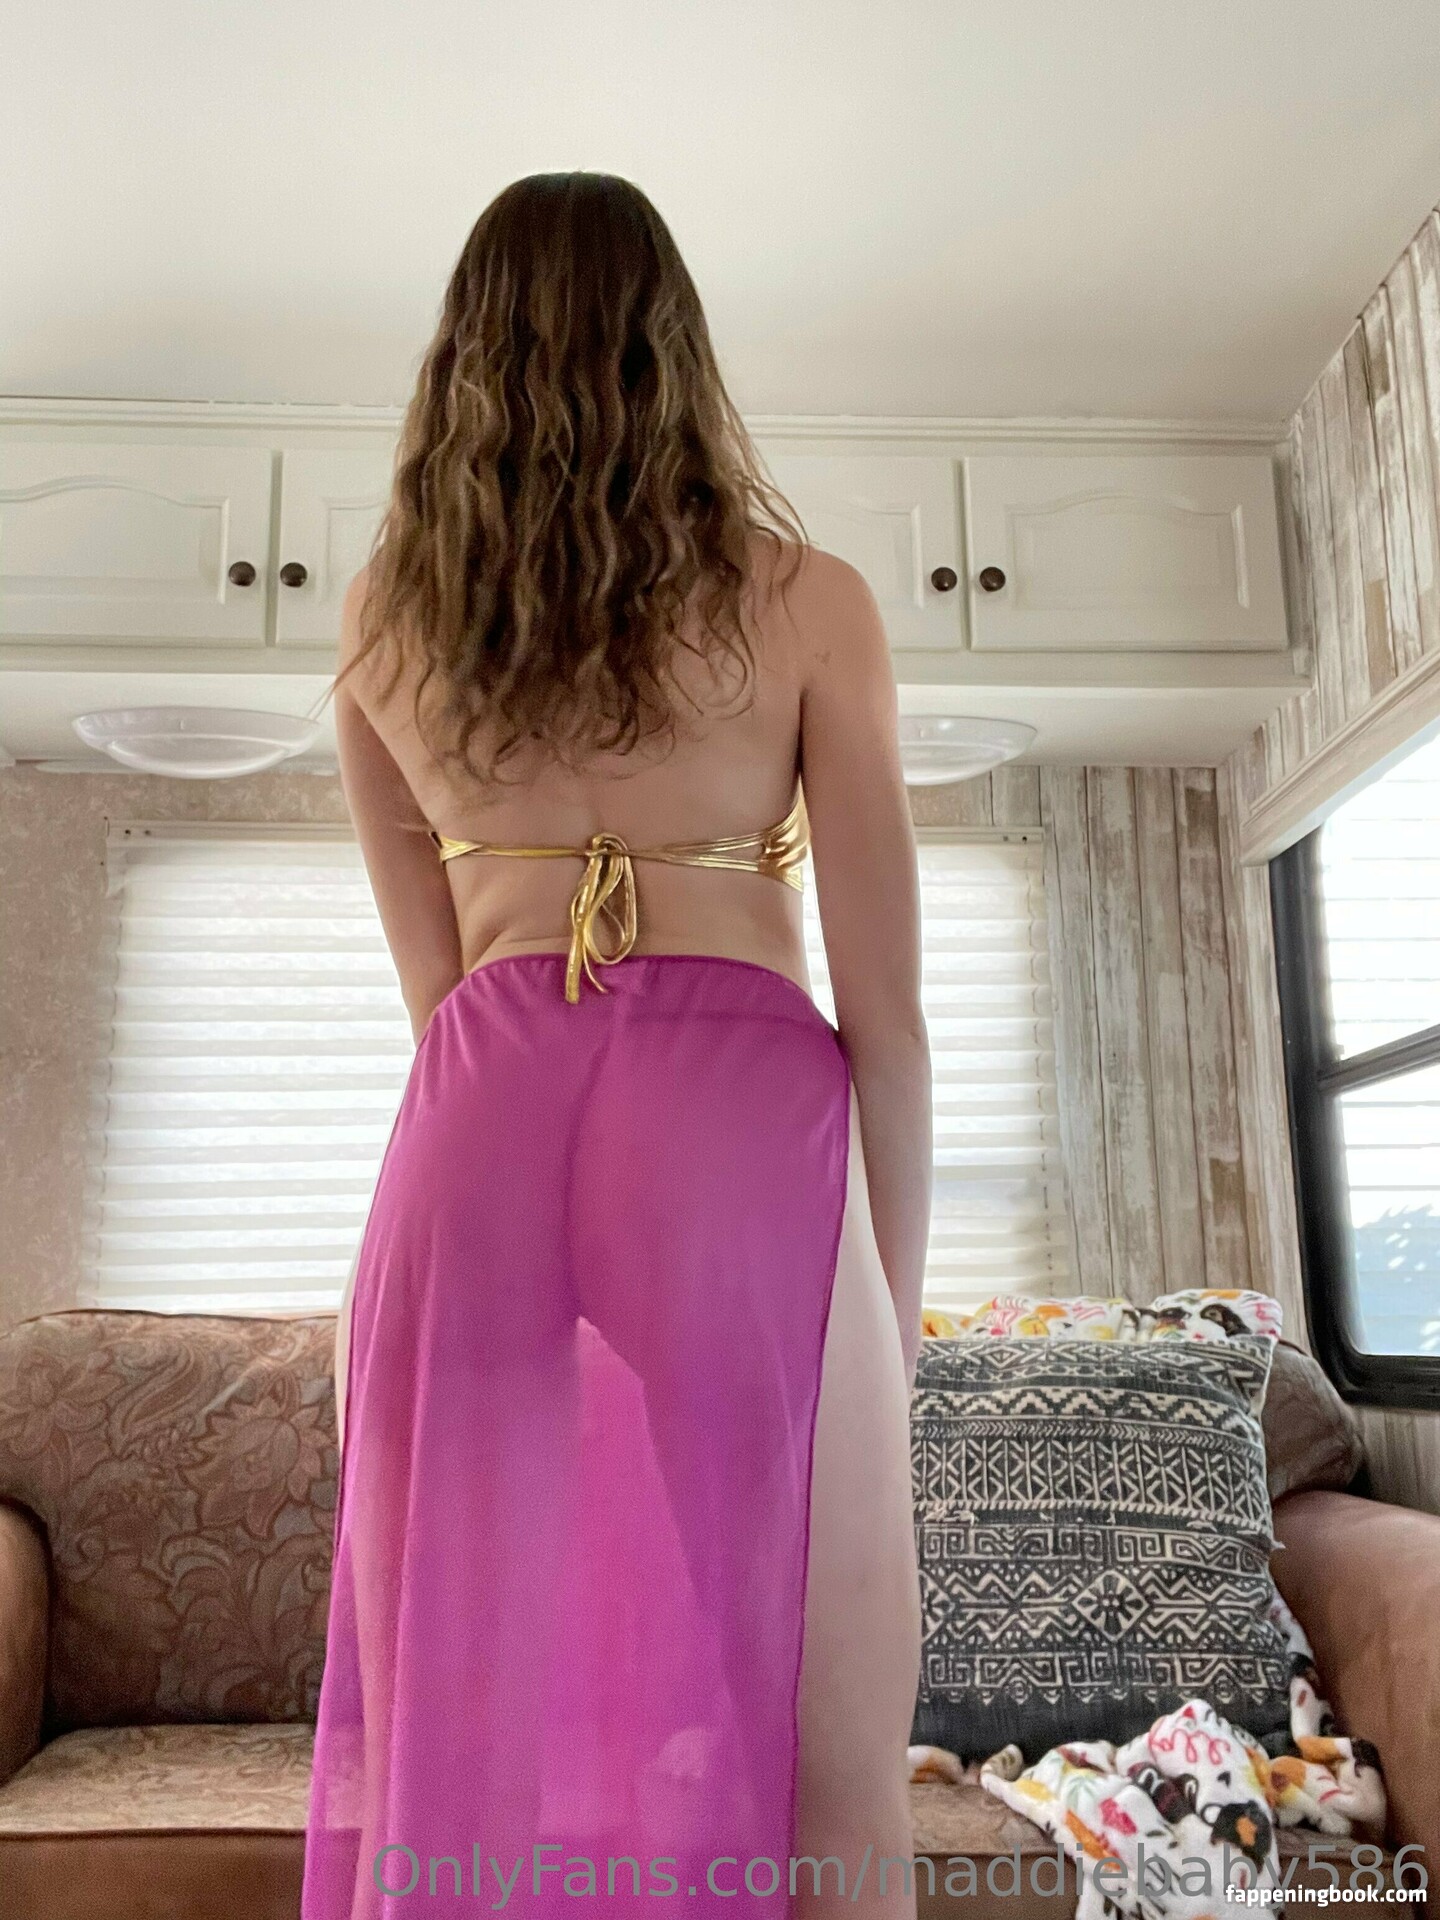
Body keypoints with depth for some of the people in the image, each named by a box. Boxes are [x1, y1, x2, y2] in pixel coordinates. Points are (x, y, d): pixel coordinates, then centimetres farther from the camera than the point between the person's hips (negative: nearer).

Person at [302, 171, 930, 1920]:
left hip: (475, 1133, 4)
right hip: (736, 1126, -3)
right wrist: (898, 1294, 11)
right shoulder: (803, 599, 4)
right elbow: (883, 1005, 2)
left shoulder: (383, 614, 14)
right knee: (814, 1749, 4)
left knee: (473, 1721, 11)